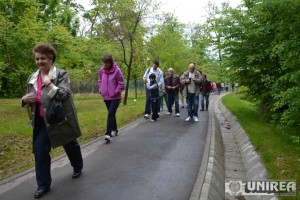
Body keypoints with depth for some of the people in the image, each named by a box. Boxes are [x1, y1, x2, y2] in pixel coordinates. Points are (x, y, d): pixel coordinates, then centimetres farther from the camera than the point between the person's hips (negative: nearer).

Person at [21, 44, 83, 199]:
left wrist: (48, 82, -29)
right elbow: (29, 100, 14)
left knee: (70, 146, 16)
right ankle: (43, 185, 17)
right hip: (42, 122, 5)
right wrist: (25, 99, -9)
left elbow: (64, 95, -26)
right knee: (39, 151, 0)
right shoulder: (32, 78, 4)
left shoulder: (61, 74, -13)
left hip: (61, 119, -4)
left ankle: (78, 167, 45)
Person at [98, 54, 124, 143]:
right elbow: (100, 81, 16)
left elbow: (121, 83, -9)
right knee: (111, 114, 16)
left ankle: (108, 134, -13)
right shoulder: (101, 70, 1)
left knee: (111, 114, -14)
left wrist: (116, 91, -16)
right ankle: (114, 130, 32)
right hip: (106, 96, 5)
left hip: (115, 97, -5)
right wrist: (100, 90, 4)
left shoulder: (116, 70, -13)